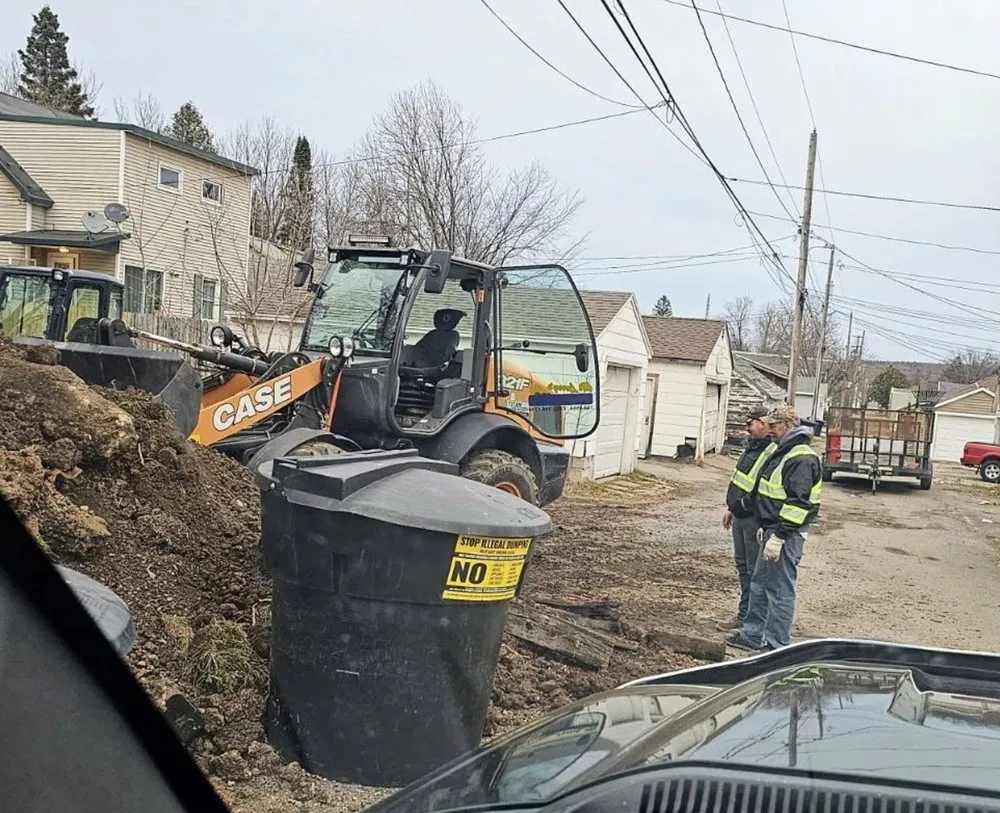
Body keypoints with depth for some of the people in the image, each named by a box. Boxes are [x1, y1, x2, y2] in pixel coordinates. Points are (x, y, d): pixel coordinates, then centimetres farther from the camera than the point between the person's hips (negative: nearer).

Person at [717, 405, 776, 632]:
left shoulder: (773, 453, -20)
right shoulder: (752, 447, 12)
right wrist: (730, 509, 24)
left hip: (754, 520, -10)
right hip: (740, 518, 10)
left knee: (754, 570, 0)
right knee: (742, 566, 17)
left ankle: (746, 615, 6)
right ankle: (745, 614, 27)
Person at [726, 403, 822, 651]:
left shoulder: (802, 458, -18)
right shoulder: (783, 452, 16)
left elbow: (797, 503, -25)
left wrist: (778, 537, -26)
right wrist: (766, 527, 24)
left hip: (787, 536, -11)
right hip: (773, 531, 11)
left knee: (780, 591, -3)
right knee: (759, 585, 19)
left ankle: (778, 646, 6)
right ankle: (752, 635, 31)